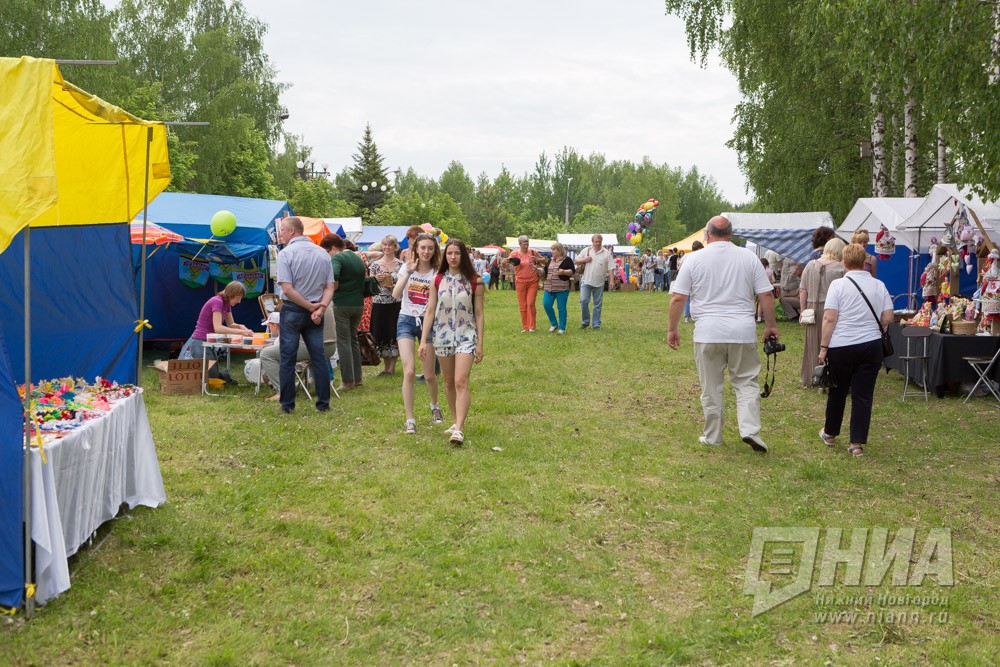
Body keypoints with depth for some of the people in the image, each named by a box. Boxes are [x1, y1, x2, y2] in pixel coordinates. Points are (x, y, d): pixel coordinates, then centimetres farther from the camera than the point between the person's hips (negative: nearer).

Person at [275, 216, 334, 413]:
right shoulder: (322, 253, 7)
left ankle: (287, 404, 6)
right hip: (315, 313, 5)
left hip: (292, 311, -4)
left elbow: (287, 289, -17)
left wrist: (311, 307, -11)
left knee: (287, 358, 3)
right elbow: (330, 287, 2)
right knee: (319, 357, 8)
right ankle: (323, 403, 10)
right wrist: (320, 308, -8)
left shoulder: (286, 253, -10)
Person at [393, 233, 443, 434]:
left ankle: (435, 406, 38)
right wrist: (409, 272, -23)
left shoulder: (437, 273, -1)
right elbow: (396, 294, -15)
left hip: (427, 322, 0)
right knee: (409, 371, -13)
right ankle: (409, 420, -6)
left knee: (429, 375, 7)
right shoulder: (407, 268, 1)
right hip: (406, 320, 0)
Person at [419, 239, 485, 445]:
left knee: (461, 382, -15)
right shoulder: (438, 280, 4)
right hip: (442, 335, 3)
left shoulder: (474, 281, -2)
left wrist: (480, 344, -2)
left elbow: (479, 314, 1)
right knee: (449, 383, 11)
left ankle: (459, 429, -19)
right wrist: (423, 341, -1)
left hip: (466, 335, -3)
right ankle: (457, 422, 25)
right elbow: (430, 311, 4)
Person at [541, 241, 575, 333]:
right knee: (546, 305, -4)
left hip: (561, 288, -6)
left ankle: (562, 328, 9)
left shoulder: (567, 260, -2)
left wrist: (563, 272, -24)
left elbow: (573, 271, -10)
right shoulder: (550, 261, 17)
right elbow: (544, 272, 24)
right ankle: (554, 324, 13)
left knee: (561, 308, -1)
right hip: (549, 288, 6)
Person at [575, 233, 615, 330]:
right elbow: (576, 261, 11)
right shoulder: (586, 250, 6)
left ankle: (596, 324, 13)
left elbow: (611, 268, 0)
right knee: (584, 301, -8)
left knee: (598, 304, 5)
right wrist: (584, 260, -9)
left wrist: (612, 280, -9)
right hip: (586, 281, 1)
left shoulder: (606, 253, 2)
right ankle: (585, 321, 9)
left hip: (599, 282, 0)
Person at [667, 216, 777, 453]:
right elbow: (766, 294, 2)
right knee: (746, 382, 10)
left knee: (711, 387, 9)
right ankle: (750, 430, -4)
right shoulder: (748, 257, 3)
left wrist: (672, 329, 7)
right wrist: (770, 325, 13)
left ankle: (713, 437, 17)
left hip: (708, 334, -1)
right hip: (743, 332, 1)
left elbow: (678, 298, -2)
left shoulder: (694, 259, 0)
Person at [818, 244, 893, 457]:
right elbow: (888, 318, 3)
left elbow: (830, 319, -11)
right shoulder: (879, 286, 4)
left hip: (841, 346, -2)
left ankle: (830, 433, 32)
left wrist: (824, 347, -5)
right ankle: (857, 443, 3)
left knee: (837, 392, 14)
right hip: (871, 346, 2)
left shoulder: (838, 285, -7)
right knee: (863, 395, 5)